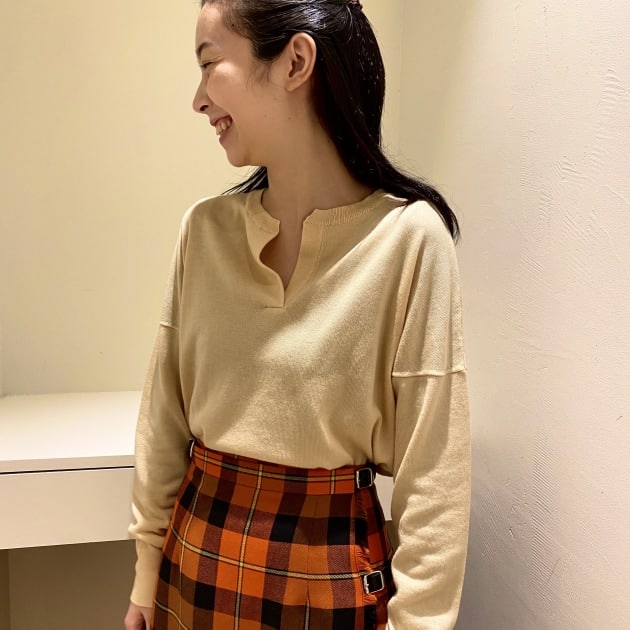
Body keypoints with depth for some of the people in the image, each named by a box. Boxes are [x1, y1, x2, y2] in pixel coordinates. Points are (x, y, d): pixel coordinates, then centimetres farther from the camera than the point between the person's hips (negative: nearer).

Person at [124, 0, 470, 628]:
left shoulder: (410, 236, -17)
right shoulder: (204, 229, -4)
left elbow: (432, 467, -13)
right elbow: (164, 415, 3)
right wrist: (148, 571, 8)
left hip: (330, 572, -3)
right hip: (196, 560, 4)